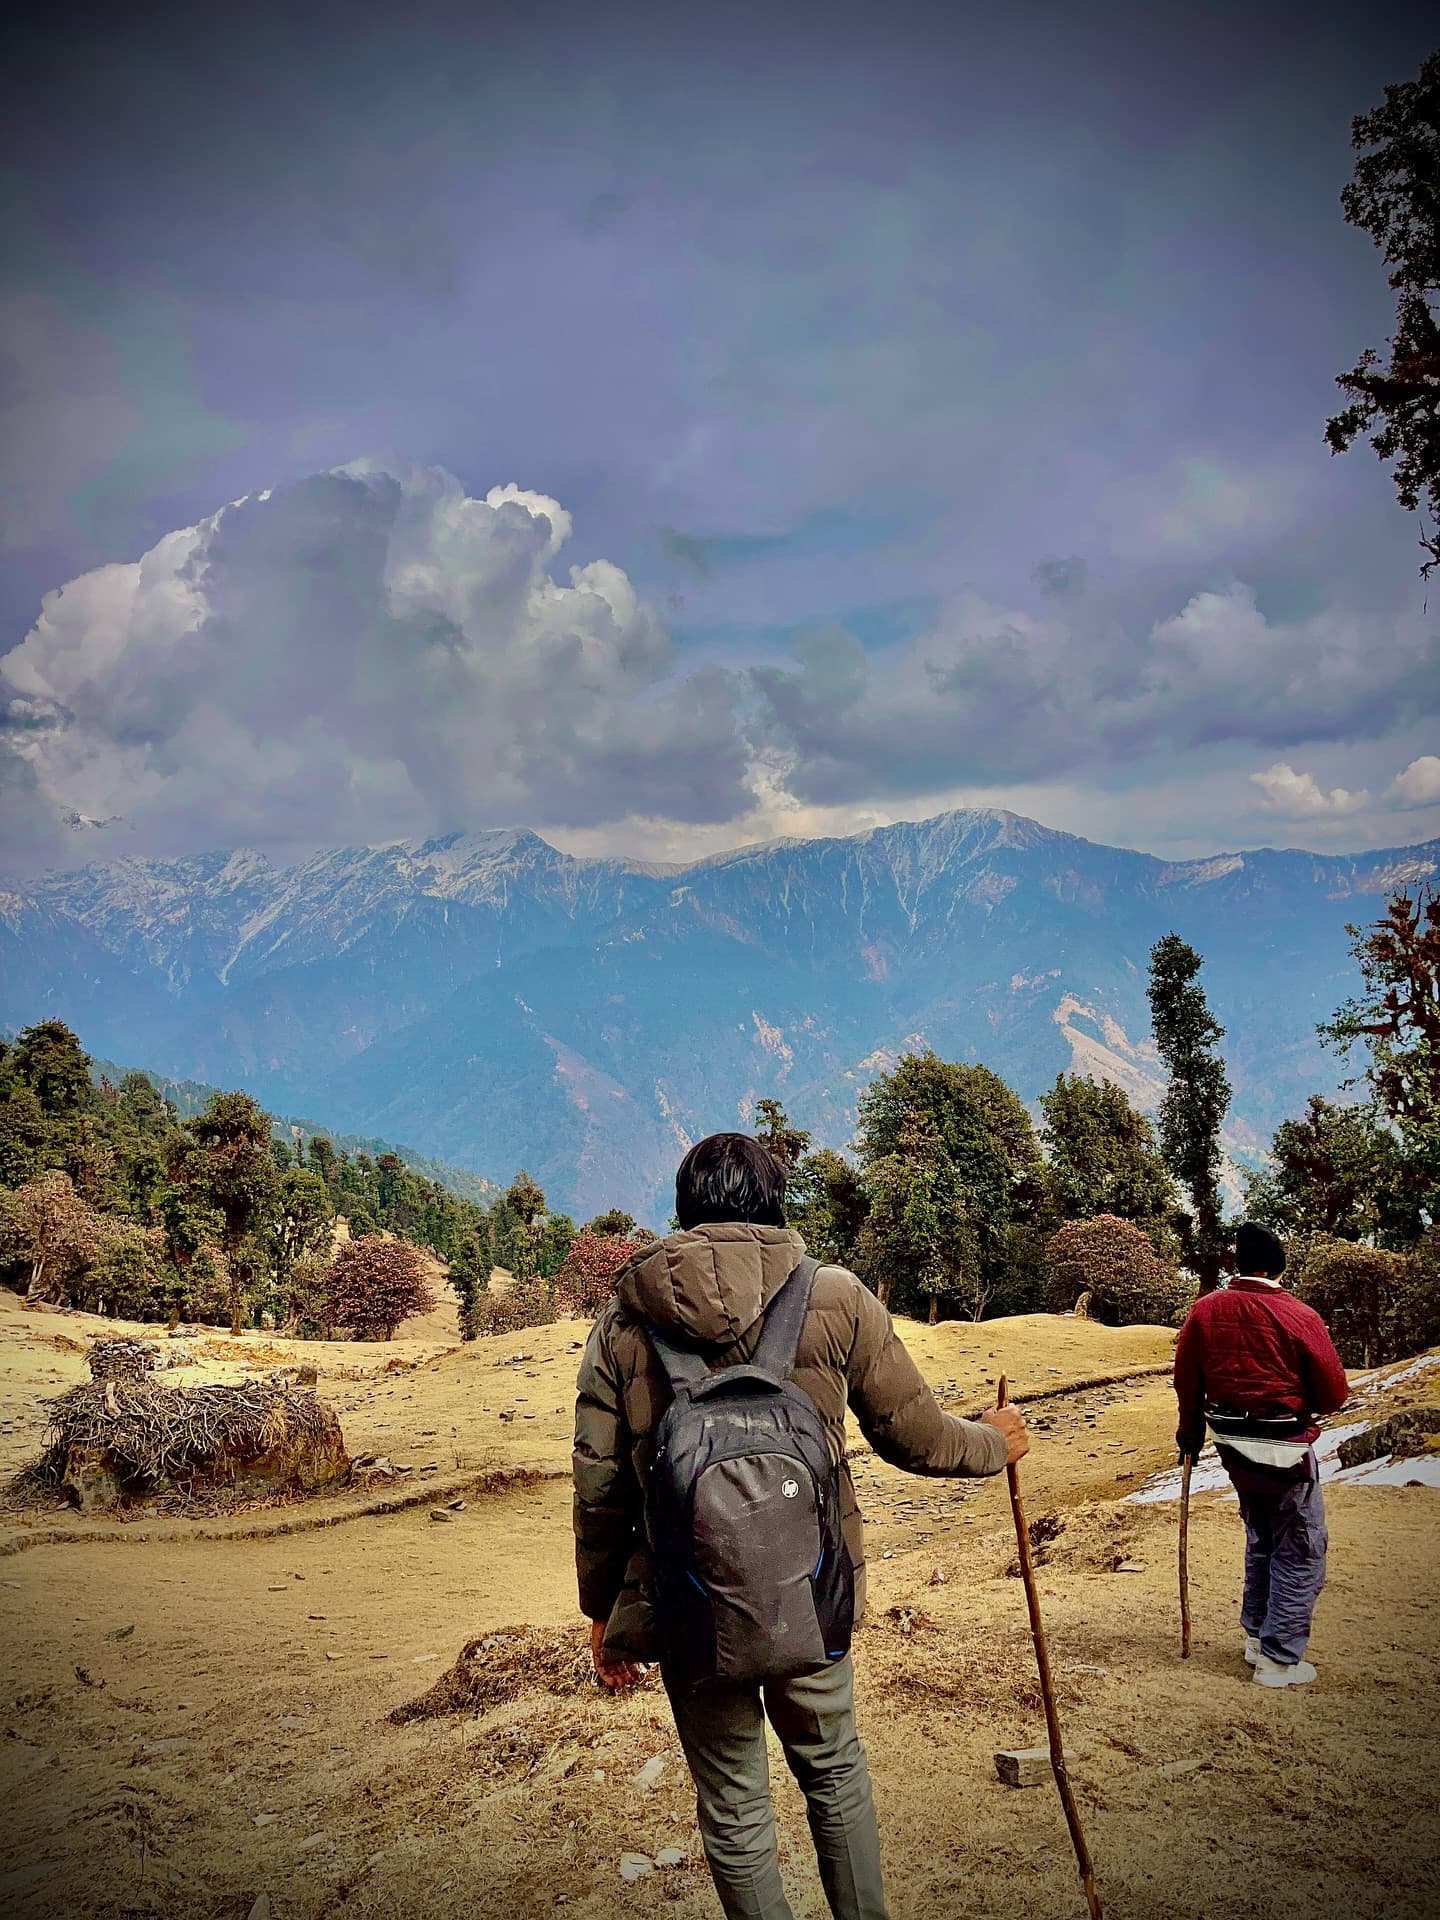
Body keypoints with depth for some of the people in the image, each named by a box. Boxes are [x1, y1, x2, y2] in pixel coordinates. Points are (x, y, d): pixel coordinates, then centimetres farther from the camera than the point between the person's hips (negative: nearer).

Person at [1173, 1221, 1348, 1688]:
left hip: (1232, 1444, 5)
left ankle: (1257, 1635, 33)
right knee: (1300, 1550, 8)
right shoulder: (1299, 1316, -17)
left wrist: (1190, 1431, 19)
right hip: (1285, 1448, -5)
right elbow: (1334, 1394, -10)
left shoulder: (1205, 1310, -5)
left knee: (1261, 1536, 24)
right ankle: (1280, 1660, 9)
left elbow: (1186, 1378, 4)